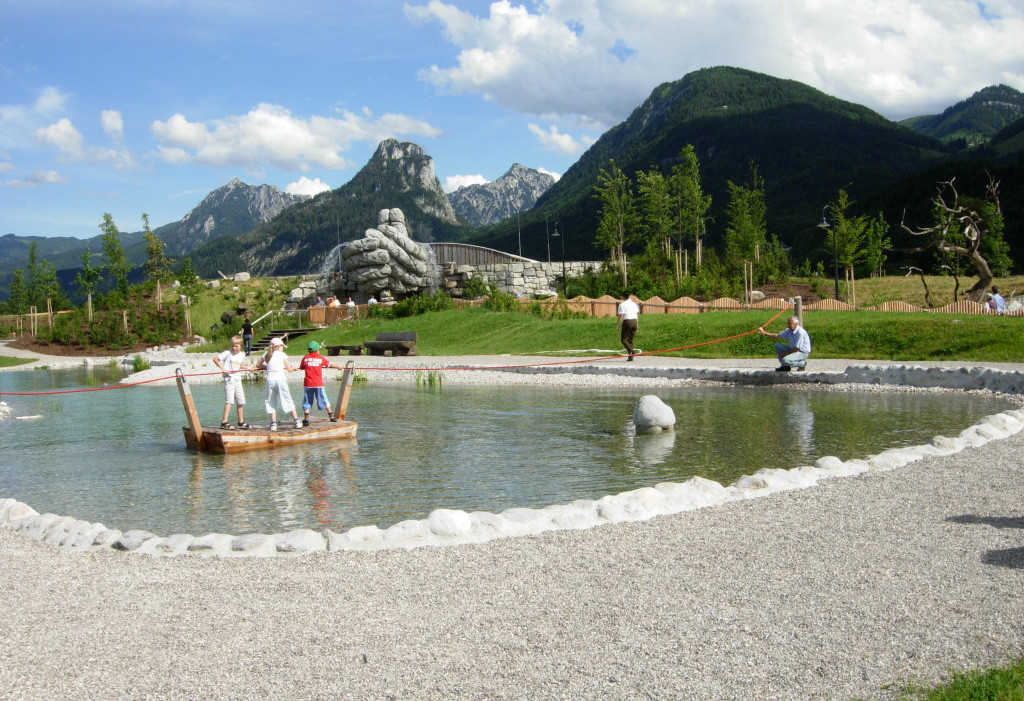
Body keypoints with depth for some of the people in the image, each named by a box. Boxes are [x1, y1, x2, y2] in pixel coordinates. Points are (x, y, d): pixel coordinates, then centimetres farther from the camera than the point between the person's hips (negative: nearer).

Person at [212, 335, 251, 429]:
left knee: (240, 402, 11)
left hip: (238, 380, 6)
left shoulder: (242, 355, 11)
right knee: (229, 400, -16)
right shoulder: (227, 353, -6)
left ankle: (241, 422, 22)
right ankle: (224, 422, -19)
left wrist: (247, 367, 11)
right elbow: (215, 358, -7)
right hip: (229, 379, -6)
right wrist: (222, 368, -15)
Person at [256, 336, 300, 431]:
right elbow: (289, 369, 4)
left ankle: (273, 424, 3)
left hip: (270, 380, 2)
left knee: (271, 403, 9)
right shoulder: (282, 355, 4)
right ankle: (296, 421, 6)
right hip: (281, 380, -2)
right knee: (288, 401, 6)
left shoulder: (266, 354, 12)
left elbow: (258, 365, 20)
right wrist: (293, 368, 25)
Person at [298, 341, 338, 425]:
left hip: (308, 384, 0)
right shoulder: (320, 358, 3)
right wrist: (338, 367, 33)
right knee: (324, 400, 9)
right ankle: (331, 416, 16)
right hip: (318, 384, 0)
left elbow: (301, 368, 15)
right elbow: (330, 364, 16)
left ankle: (306, 419, -6)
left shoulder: (305, 358, 3)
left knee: (307, 402, 4)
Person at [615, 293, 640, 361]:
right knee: (630, 340, 12)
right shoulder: (634, 304, 16)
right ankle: (630, 357, 7)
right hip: (634, 322, 6)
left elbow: (621, 316, -11)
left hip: (627, 322, -6)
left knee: (623, 339, 0)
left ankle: (631, 351, -22)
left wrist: (617, 324, -3)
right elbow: (637, 315, 15)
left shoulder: (622, 304, -4)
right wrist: (637, 324, 19)